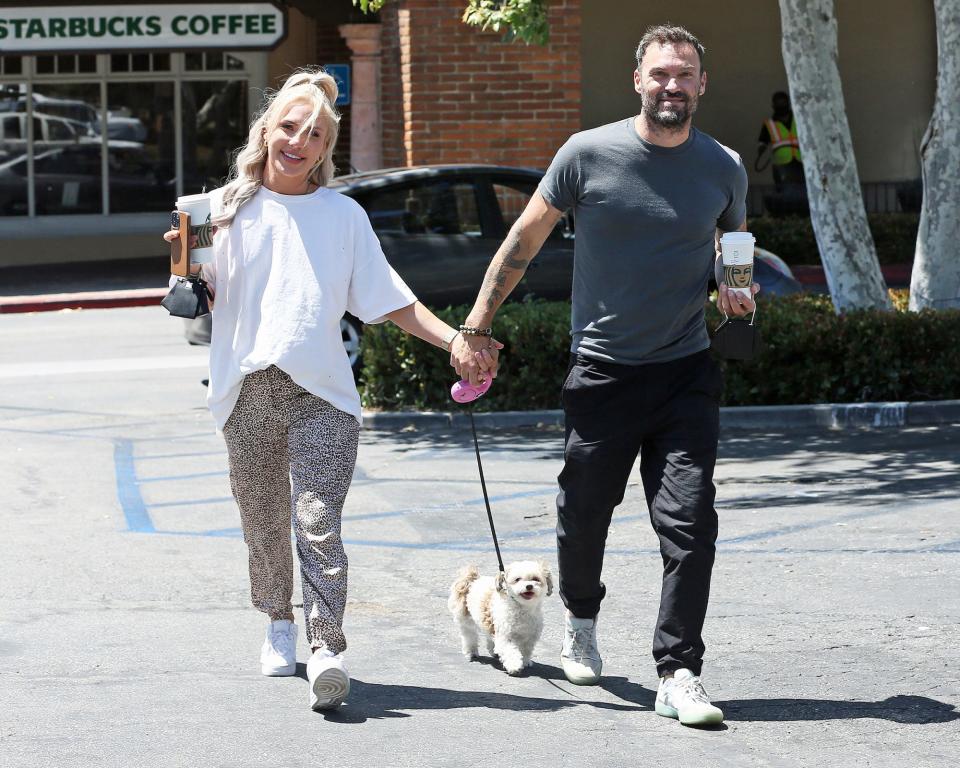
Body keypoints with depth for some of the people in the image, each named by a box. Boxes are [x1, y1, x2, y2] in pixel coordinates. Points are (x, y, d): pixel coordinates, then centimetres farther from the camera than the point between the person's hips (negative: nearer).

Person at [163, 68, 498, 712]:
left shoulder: (343, 215, 12)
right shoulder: (231, 209, 10)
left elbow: (392, 301, 10)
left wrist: (455, 340, -2)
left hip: (320, 392, -1)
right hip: (247, 391, 1)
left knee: (318, 524, -15)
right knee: (264, 524, 9)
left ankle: (326, 650, -22)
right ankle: (279, 625, 30)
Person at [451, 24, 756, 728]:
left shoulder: (724, 168, 2)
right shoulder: (588, 154, -5)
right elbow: (525, 241, 3)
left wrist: (736, 292, -3)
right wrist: (475, 327, 3)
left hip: (686, 372, 1)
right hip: (602, 372, -1)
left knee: (689, 525, -10)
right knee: (583, 516, 11)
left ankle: (679, 675, -5)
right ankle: (581, 618, 41)